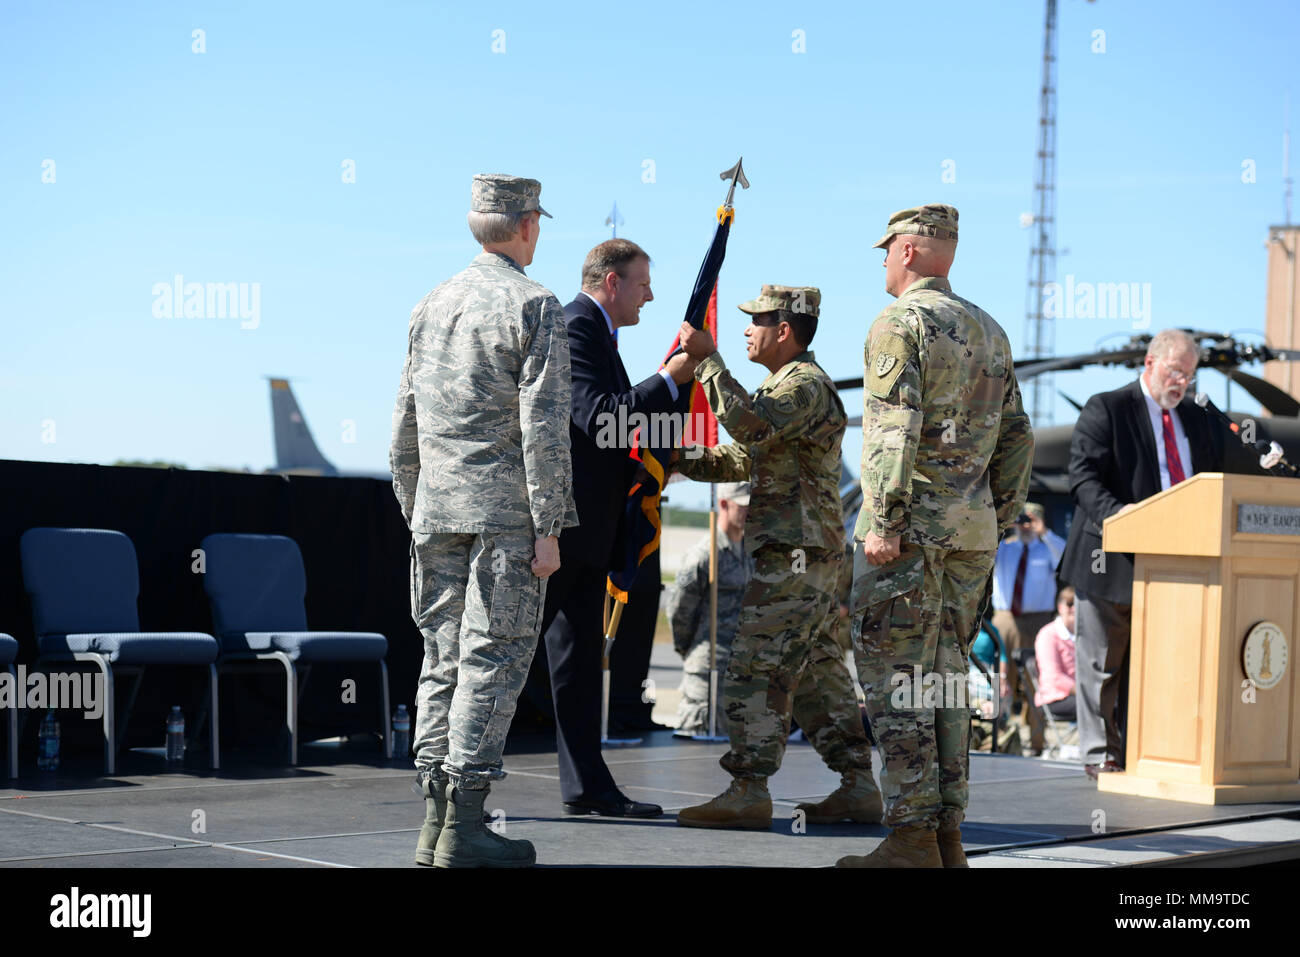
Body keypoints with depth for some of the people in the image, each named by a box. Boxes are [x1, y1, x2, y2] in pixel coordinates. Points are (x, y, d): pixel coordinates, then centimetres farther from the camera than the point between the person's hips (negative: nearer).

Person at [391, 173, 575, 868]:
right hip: (506, 509, -6)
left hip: (437, 509, 6)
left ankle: (435, 821, 10)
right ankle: (463, 827, -6)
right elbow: (543, 427, -13)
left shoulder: (432, 306, 13)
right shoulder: (534, 307, -6)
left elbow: (404, 427, 15)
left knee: (444, 657, 9)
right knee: (493, 658, -4)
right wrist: (548, 529, -11)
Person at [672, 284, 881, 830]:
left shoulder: (807, 384, -11)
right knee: (819, 670, 12)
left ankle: (748, 792, -11)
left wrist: (708, 361, -25)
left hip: (796, 555, -11)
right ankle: (858, 785, 14)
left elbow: (751, 426, -29)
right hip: (805, 554, 11)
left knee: (756, 668, -11)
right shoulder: (784, 385, 23)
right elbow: (739, 459, 25)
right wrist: (677, 460, 13)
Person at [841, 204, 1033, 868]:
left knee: (894, 676, -5)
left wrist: (883, 522, -18)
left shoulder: (901, 323, -7)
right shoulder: (989, 330, 18)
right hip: (974, 529, 8)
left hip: (914, 522, -8)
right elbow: (1016, 437, 18)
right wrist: (997, 523, 20)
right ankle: (948, 833, 12)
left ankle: (912, 838, -8)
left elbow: (895, 428, -17)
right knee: (945, 673, 11)